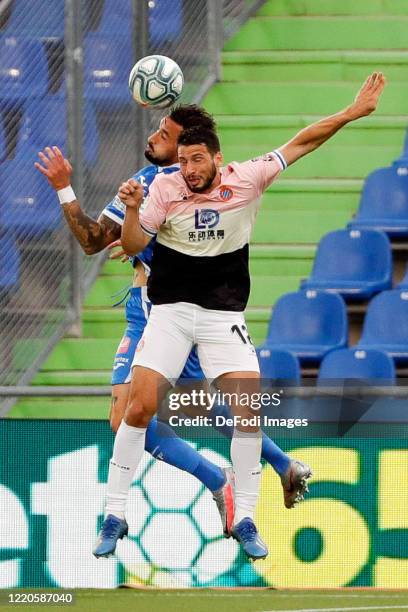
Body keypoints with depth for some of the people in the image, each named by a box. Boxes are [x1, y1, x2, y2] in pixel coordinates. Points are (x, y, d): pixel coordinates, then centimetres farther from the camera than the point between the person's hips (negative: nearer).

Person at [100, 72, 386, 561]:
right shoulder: (165, 188, -7)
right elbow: (133, 246, -8)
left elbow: (299, 143, 2)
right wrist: (132, 209, -27)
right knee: (139, 408, -12)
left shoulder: (246, 180, -4)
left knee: (250, 410, -11)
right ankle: (115, 515, -1)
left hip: (225, 315, 1)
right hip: (169, 312, -1)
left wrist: (350, 113, 0)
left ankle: (244, 520, 2)